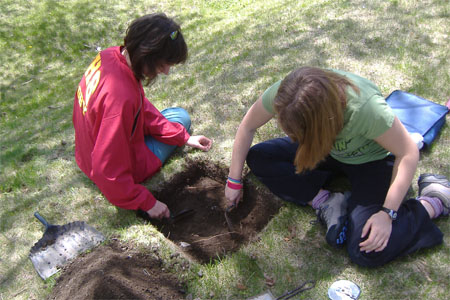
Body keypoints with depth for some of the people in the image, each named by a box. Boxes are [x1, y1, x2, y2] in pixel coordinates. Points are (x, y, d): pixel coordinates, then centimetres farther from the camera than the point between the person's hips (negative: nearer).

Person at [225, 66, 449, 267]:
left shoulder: (365, 107, -41)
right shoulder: (284, 93, -29)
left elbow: (408, 153, -25)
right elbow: (248, 127, -11)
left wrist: (387, 214, -27)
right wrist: (234, 181, -6)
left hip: (371, 161, -5)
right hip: (329, 151, 5)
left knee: (367, 253, -21)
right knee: (257, 158, -12)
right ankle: (326, 202, -8)